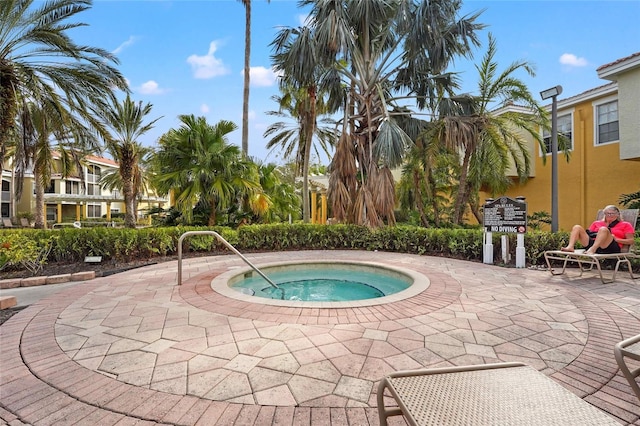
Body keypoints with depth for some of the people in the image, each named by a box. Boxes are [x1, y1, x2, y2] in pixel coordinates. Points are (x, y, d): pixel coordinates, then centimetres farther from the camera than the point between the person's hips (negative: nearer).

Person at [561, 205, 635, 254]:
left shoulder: (625, 225, 21)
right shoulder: (597, 223, 29)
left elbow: (631, 241, 11)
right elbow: (588, 233, 24)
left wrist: (616, 239, -4)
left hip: (611, 247, -3)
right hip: (592, 243, 4)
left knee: (603, 229, -32)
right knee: (577, 227, -15)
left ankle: (592, 250, -52)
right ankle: (570, 246, -39)